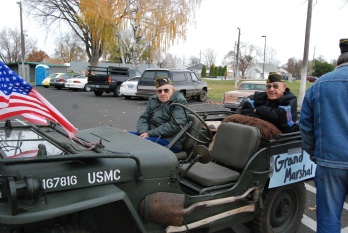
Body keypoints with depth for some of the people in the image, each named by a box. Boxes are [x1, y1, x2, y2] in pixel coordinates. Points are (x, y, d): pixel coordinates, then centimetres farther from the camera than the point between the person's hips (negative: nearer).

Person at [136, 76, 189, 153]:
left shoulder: (180, 101, -6)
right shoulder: (152, 100, 14)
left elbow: (175, 125, -18)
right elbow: (143, 119, 12)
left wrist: (150, 133, -19)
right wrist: (143, 133, -12)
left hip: (171, 142, -7)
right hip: (153, 136, 7)